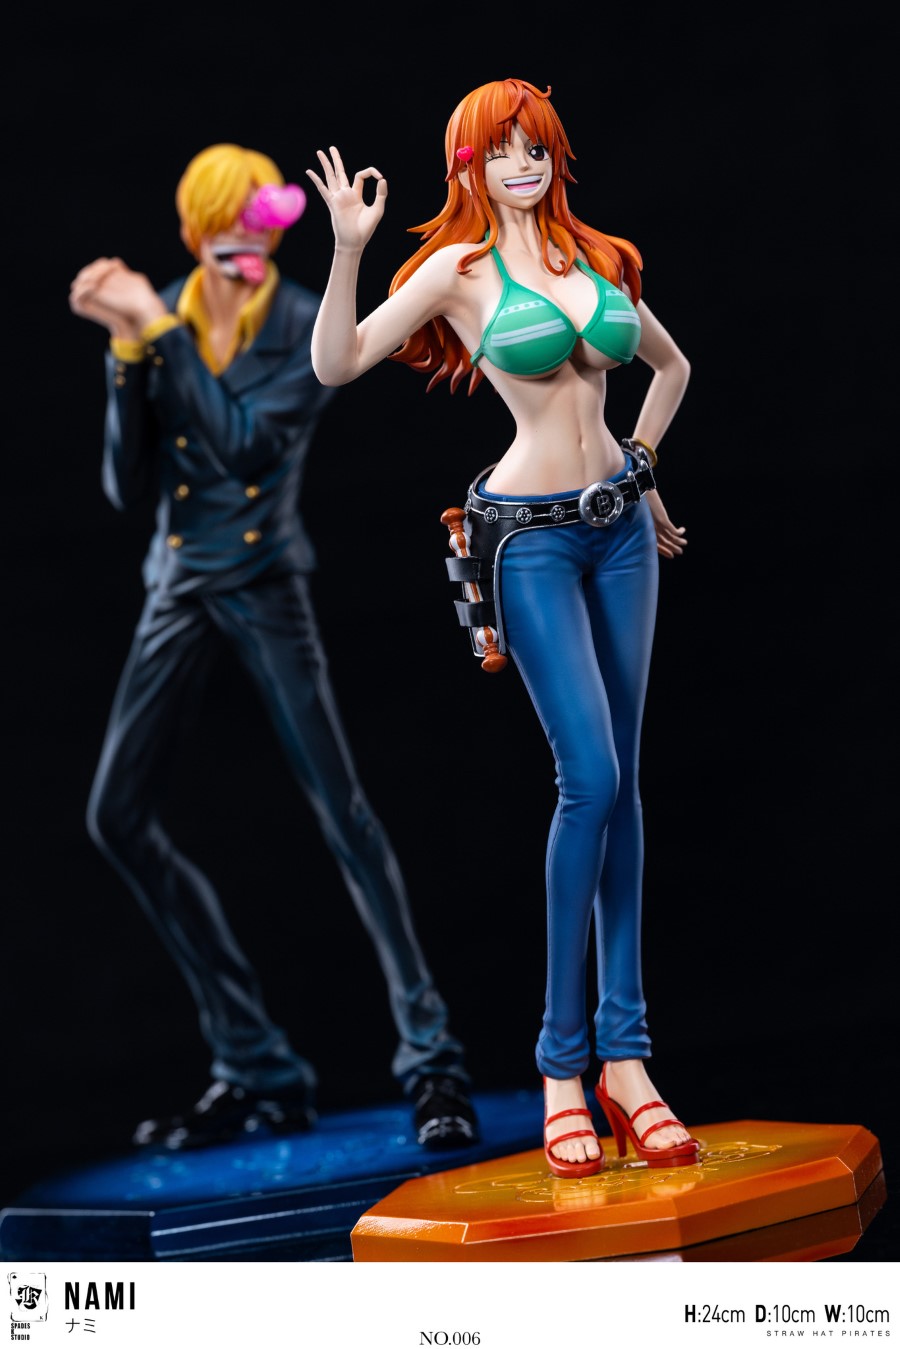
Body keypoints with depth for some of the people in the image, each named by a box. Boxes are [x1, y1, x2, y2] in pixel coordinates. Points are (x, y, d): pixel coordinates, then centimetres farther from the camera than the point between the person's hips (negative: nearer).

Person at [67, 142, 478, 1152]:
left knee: (341, 814, -12)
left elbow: (249, 445, -23)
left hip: (267, 585, -4)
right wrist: (128, 347, -14)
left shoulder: (309, 328, -9)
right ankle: (258, 1070, 9)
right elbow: (126, 485, -3)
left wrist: (160, 328, -20)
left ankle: (431, 1060, -5)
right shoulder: (161, 320, -1)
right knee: (118, 815, 2)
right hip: (179, 586, 5)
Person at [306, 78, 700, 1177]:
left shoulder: (601, 259, 13)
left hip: (620, 526, 5)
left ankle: (623, 1055, 7)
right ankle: (563, 1061, -3)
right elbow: (335, 363, -9)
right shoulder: (459, 266, -1)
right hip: (530, 537, -5)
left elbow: (671, 364, 29)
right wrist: (348, 248, -19)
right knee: (589, 778, -14)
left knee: (620, 784, 3)